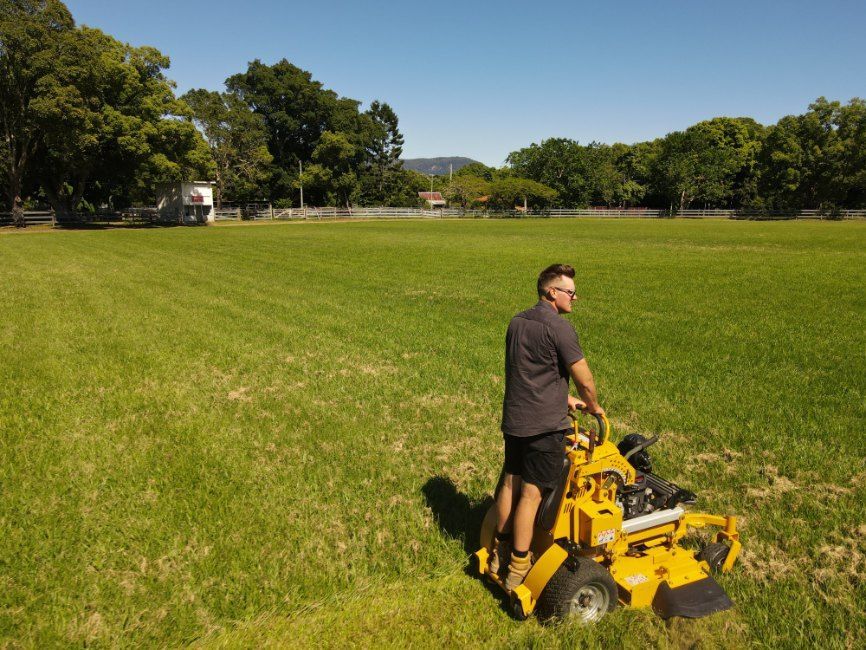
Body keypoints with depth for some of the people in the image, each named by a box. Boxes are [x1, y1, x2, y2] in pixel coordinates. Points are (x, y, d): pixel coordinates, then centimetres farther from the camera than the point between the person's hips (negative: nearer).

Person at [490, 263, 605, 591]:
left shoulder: (517, 322, 10)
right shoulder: (558, 327, -16)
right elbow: (584, 380, -12)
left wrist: (565, 398, 22)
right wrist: (594, 406, 8)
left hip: (514, 418, 8)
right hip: (545, 425, -8)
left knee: (510, 483, 17)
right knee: (531, 493, 1)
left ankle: (500, 551, 31)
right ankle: (518, 569, 12)